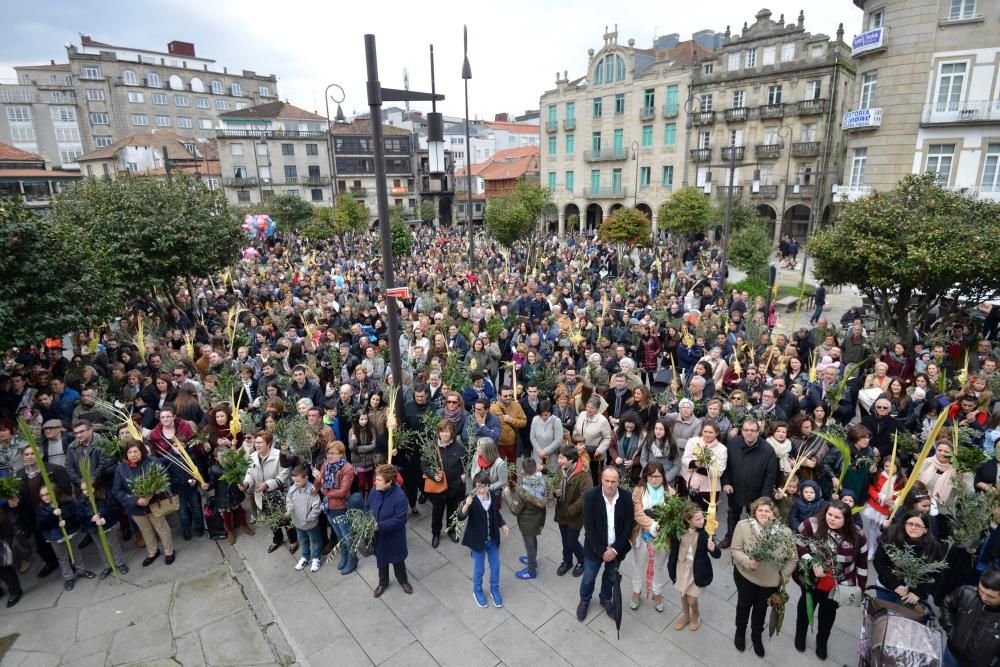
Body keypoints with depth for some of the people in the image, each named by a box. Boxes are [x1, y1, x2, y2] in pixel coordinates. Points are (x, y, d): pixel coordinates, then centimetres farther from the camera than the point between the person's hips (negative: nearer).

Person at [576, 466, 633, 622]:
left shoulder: (626, 498, -15)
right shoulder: (590, 496, -21)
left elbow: (628, 527, -10)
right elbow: (589, 527, -18)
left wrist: (615, 549, -15)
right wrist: (602, 550, -19)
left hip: (616, 548, 2)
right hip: (595, 548, -1)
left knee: (610, 577, 23)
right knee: (588, 578, 16)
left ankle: (605, 599, 50)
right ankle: (584, 601, 44)